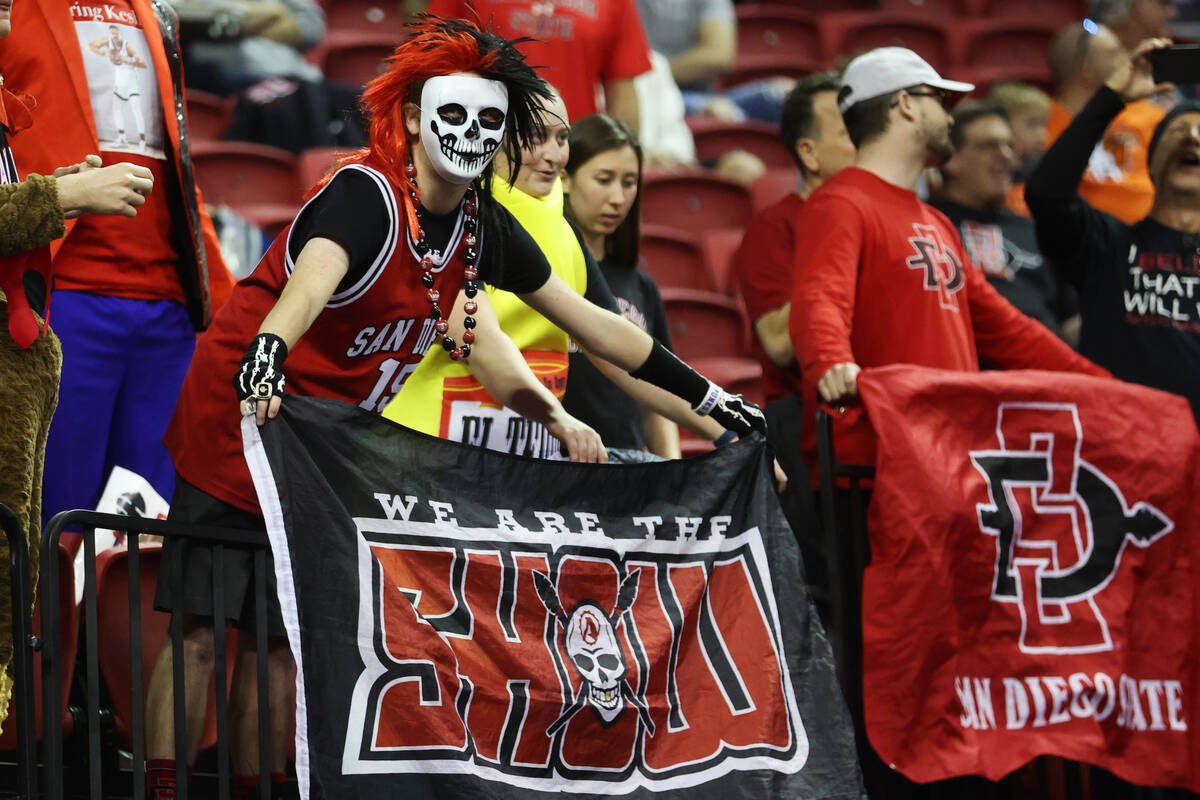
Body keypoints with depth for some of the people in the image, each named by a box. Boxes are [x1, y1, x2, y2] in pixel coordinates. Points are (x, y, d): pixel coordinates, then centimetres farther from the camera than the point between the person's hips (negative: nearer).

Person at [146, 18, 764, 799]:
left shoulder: (484, 228, 2)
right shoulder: (365, 193, -21)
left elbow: (588, 321, 9)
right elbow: (313, 278, -41)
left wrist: (710, 398, 10)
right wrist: (265, 358, -62)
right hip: (242, 412, -7)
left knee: (279, 637, 3)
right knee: (201, 627, -11)